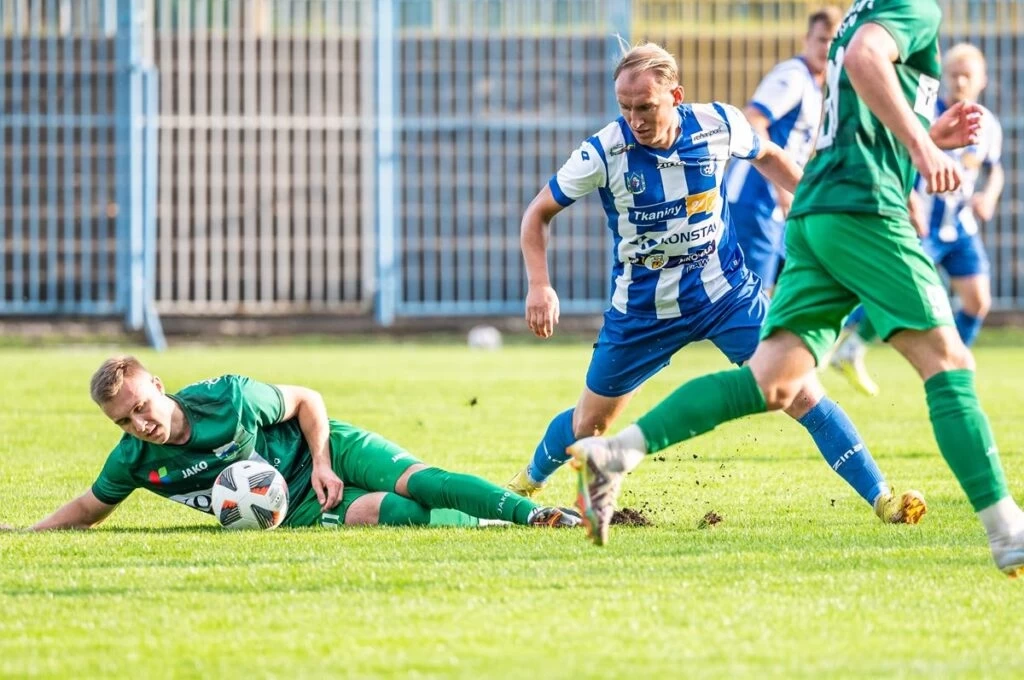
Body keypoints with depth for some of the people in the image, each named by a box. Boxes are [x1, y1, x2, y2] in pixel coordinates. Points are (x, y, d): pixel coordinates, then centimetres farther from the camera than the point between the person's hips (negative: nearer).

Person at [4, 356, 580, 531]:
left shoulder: (229, 398, -22)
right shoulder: (134, 462, -14)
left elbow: (307, 400, -6)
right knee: (389, 512, -27)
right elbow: (89, 509, 4)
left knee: (421, 484, -24)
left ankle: (536, 513, -17)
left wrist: (320, 462, -16)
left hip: (325, 451, -1)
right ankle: (490, 528, -11)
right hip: (291, 509, 1)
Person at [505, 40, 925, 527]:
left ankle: (880, 499, -7)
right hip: (641, 311, 0)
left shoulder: (719, 125, -14)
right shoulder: (603, 153, -19)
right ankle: (527, 483, 42)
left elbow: (766, 156, 11)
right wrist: (540, 286, -18)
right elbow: (539, 213, -6)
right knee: (588, 424, 12)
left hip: (726, 292, 0)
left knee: (801, 394, -11)